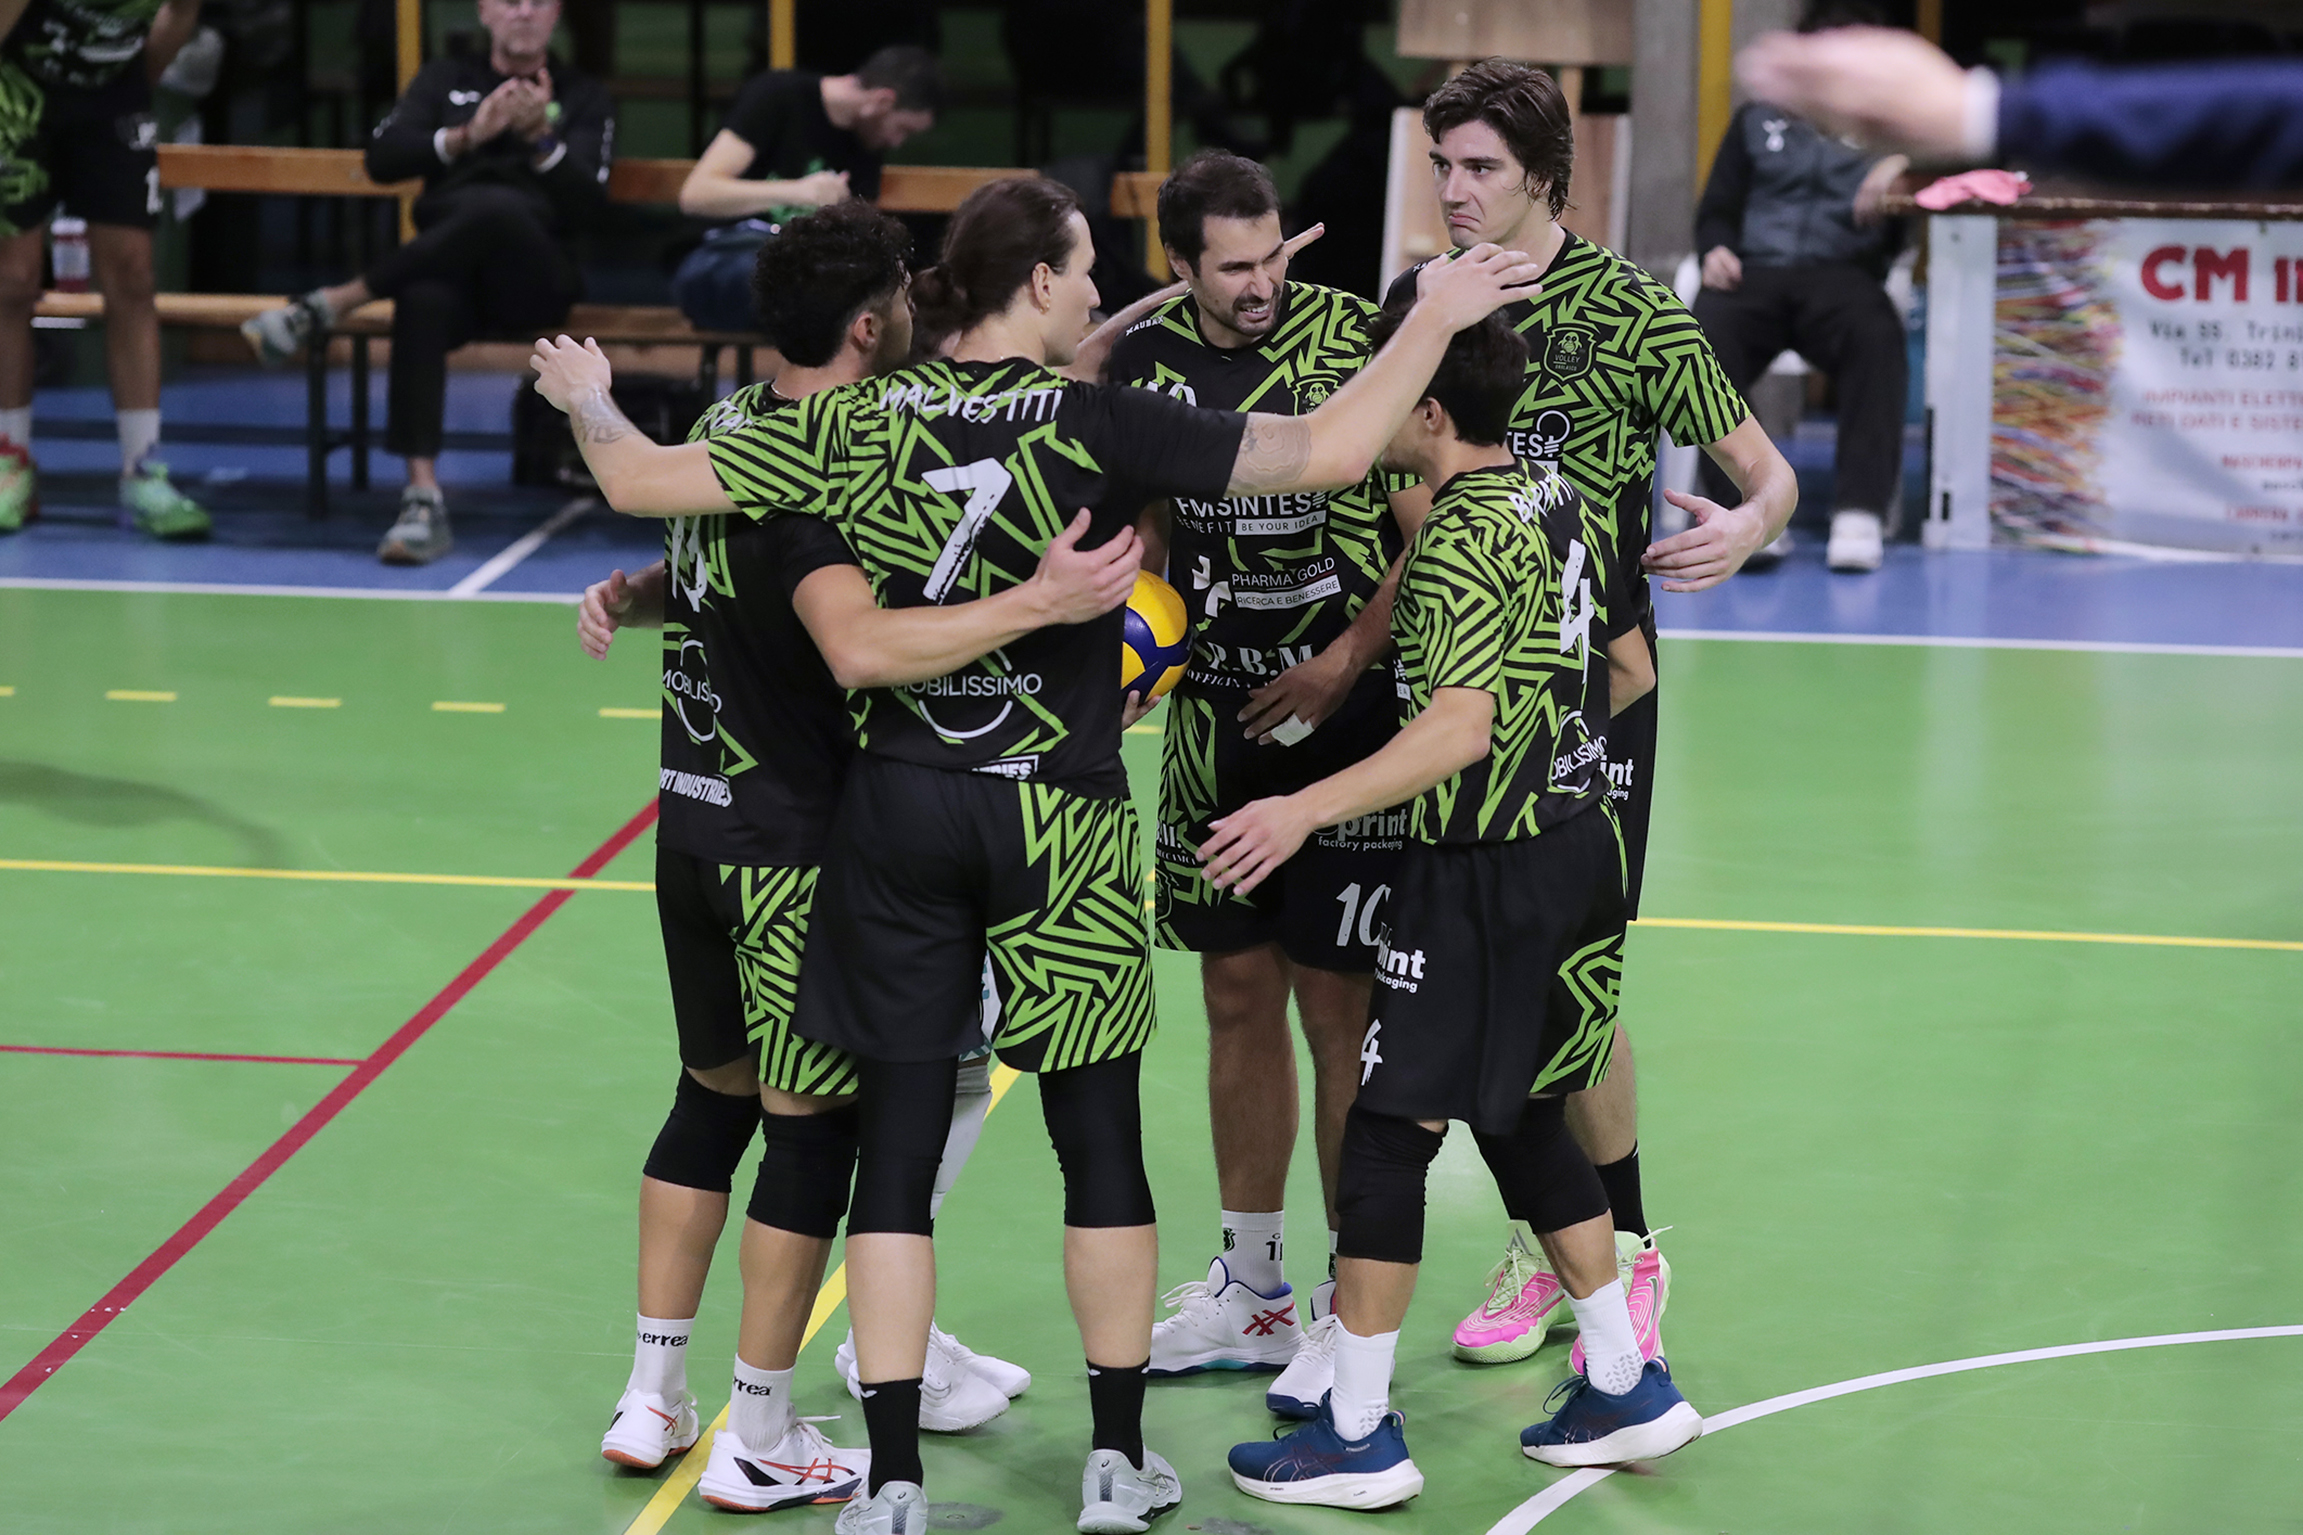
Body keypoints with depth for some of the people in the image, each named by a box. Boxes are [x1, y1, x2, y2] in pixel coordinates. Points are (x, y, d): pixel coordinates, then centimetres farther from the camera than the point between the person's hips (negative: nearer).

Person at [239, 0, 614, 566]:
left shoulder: (584, 99, 16)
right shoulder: (446, 79, 21)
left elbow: (586, 206, 0)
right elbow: (382, 160, 4)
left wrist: (541, 138, -17)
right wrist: (466, 136, -12)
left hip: (535, 279, -1)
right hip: (449, 270, 1)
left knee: (498, 208, -38)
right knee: (423, 299, -38)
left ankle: (325, 306, -29)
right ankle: (423, 498, -45)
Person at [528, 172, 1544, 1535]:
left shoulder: (860, 424, -4)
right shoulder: (1099, 424, -13)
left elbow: (643, 482, -1)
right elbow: (1332, 453, -16)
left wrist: (588, 402, 20)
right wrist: (1436, 318, -3)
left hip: (899, 809, 3)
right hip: (1057, 823, -3)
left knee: (899, 1142, 7)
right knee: (1100, 1134, 11)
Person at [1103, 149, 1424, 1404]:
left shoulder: (1354, 340, -12)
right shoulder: (1145, 357, 2)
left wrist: (1343, 664, -16)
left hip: (1349, 722, -5)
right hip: (1215, 722, 5)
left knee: (1338, 1008, -3)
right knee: (1237, 997, 11)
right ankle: (1251, 1293, 24)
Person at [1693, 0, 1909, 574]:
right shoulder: (1757, 121, 29)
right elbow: (1717, 207, 24)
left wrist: (1905, 162, -13)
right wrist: (1716, 248, 0)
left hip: (1841, 273, -1)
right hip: (1755, 270, 1)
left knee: (1876, 337, -39)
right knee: (1707, 342, -36)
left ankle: (1860, 513, -45)